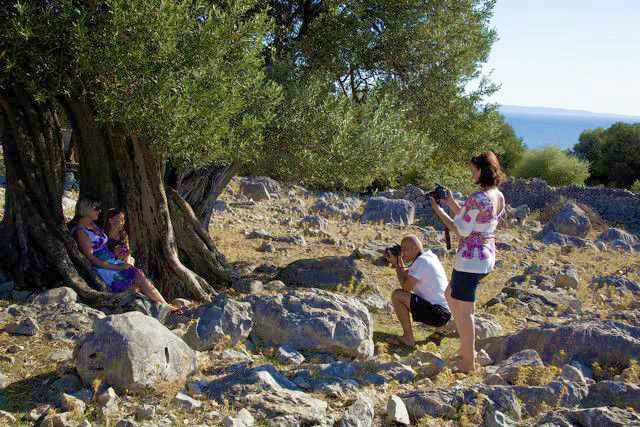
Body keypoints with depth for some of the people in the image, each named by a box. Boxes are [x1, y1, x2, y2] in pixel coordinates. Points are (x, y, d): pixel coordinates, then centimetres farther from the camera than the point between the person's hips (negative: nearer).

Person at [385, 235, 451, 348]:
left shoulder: (421, 261, -16)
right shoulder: (429, 256, 12)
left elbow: (406, 286, -16)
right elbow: (407, 275, 18)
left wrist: (396, 264, -7)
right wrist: (399, 262, 3)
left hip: (438, 313, -10)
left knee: (397, 295, -14)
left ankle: (408, 338, -6)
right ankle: (440, 328, 21)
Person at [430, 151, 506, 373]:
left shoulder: (478, 198, -21)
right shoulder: (499, 197, 8)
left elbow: (462, 230, -19)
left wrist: (439, 211, -10)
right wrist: (451, 202, 13)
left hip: (470, 259, -10)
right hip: (488, 257, 10)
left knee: (464, 310, 2)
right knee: (450, 296, 25)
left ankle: (468, 362, 13)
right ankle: (468, 349, 31)